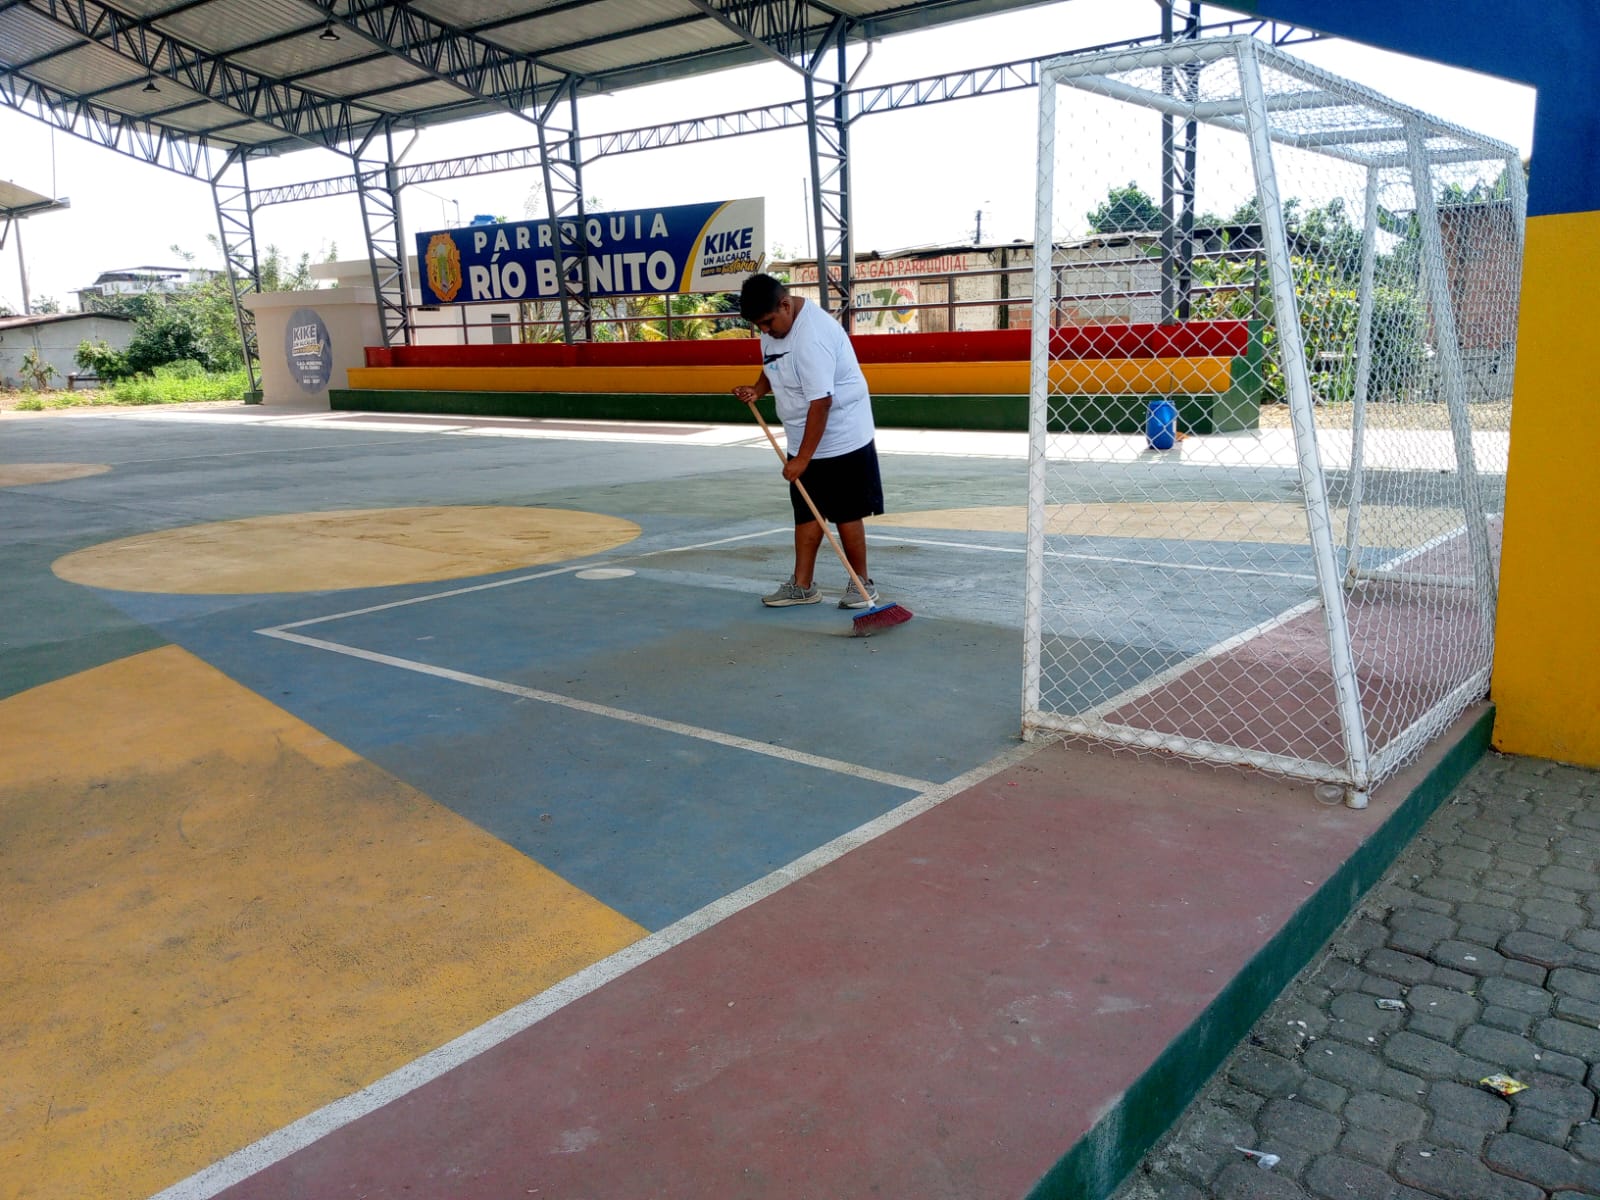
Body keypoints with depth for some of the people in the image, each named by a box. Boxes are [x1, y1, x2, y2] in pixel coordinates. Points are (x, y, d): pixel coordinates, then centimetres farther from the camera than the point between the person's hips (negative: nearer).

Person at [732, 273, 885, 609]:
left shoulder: (812, 336, -27)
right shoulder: (774, 325, 3)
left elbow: (820, 402, -29)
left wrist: (802, 458, -26)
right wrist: (758, 389, 0)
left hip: (841, 440, -9)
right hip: (804, 441, 9)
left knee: (845, 514, 0)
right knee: (805, 512, 10)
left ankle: (862, 584, 14)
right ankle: (802, 585, 17)